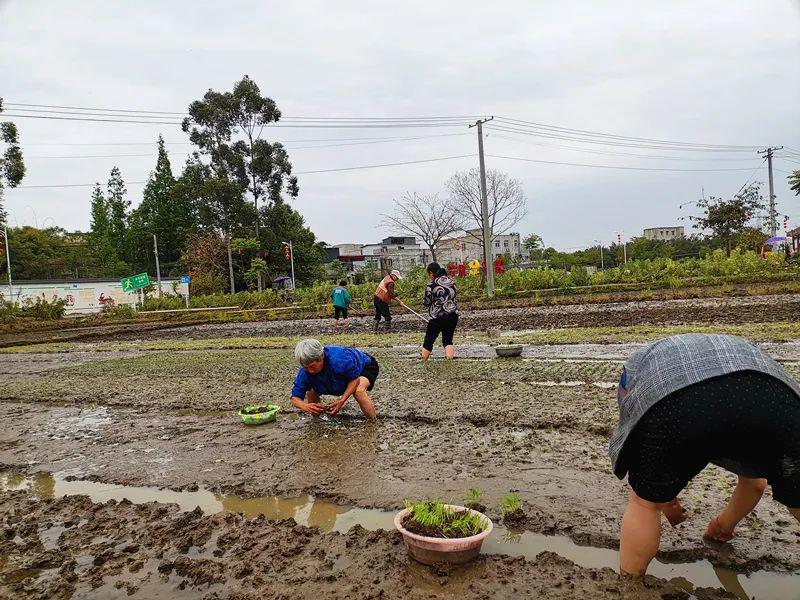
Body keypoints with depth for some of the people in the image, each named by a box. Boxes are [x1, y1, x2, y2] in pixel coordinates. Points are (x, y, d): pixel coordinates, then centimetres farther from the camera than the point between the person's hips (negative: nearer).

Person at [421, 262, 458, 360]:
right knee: (448, 340, 12)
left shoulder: (431, 285, -10)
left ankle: (424, 362, 18)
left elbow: (426, 302, -4)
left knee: (429, 340, 9)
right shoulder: (452, 282, 7)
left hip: (438, 317, -5)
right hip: (453, 315, 5)